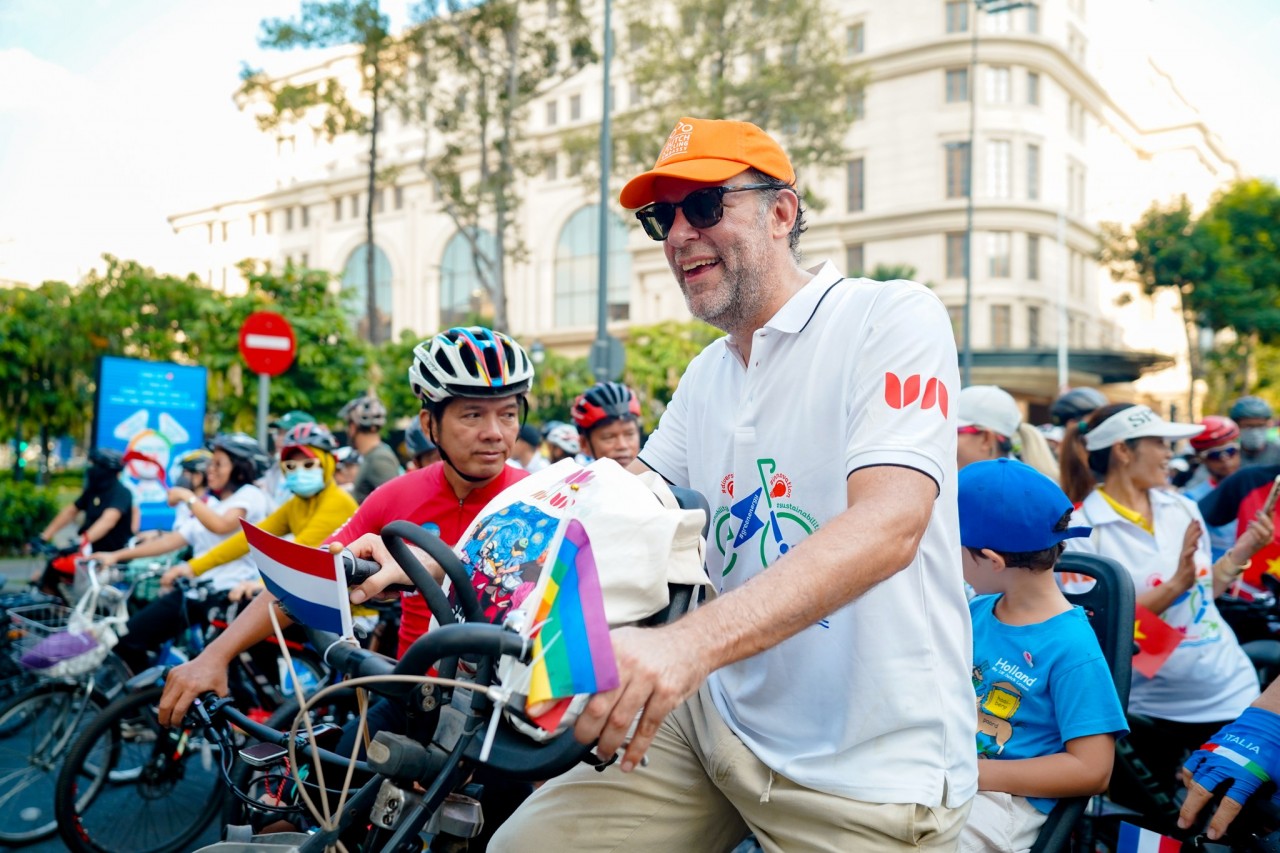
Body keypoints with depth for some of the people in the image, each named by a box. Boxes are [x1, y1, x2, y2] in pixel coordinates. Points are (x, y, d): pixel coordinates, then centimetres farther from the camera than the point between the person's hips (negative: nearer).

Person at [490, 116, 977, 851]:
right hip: (719, 716, 6)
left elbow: (889, 526, -26)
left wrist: (690, 642, -40)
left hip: (867, 768, -5)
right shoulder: (706, 377, 12)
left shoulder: (892, 318, -12)